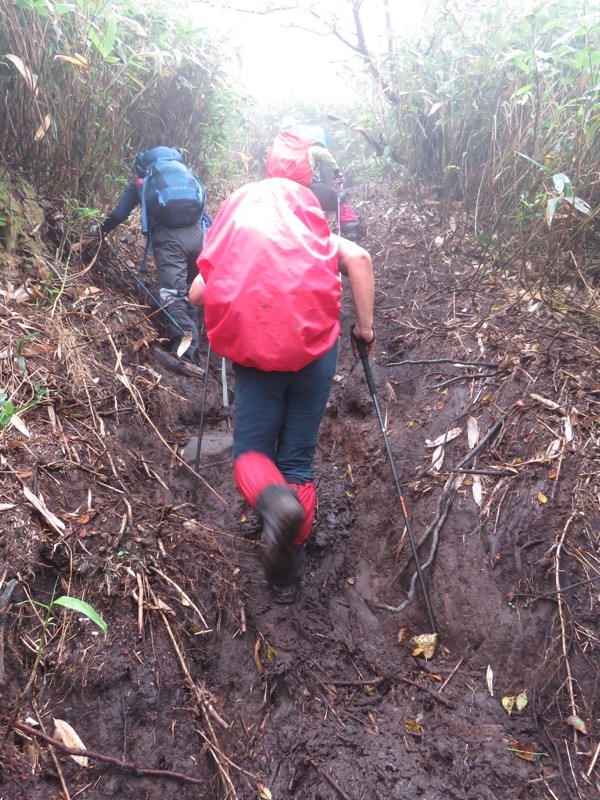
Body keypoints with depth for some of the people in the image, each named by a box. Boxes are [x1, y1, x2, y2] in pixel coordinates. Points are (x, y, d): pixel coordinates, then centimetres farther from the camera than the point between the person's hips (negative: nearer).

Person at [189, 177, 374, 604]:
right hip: (313, 342, 1)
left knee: (252, 450, 16)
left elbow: (197, 292, 10)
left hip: (253, 351, -1)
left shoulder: (231, 236, 25)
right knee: (298, 457, 15)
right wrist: (365, 327, 10)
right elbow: (359, 258, 4)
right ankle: (289, 572, 22)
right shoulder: (314, 232, 23)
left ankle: (275, 500, -18)